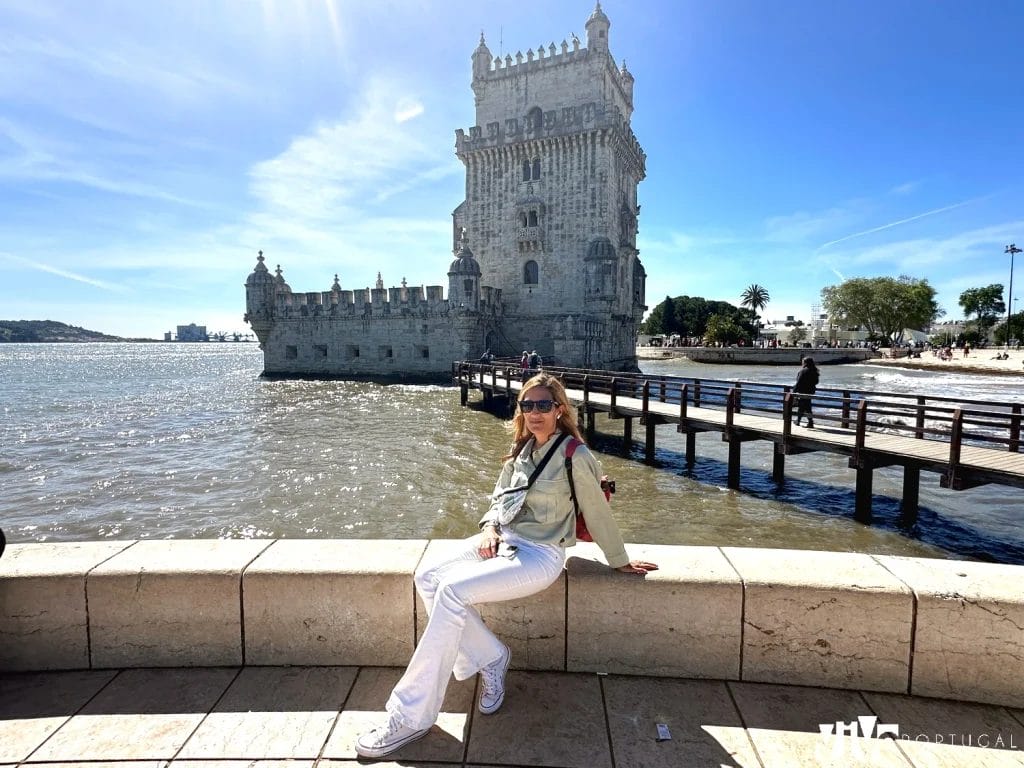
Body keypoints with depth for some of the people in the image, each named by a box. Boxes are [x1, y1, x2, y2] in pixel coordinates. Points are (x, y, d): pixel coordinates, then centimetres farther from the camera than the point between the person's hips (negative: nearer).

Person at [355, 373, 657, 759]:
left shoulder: (576, 456, -10)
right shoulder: (522, 448, 11)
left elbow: (598, 514, -2)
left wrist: (620, 561, 9)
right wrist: (489, 527, -3)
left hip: (538, 556, -7)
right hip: (501, 540, 8)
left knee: (452, 591, -25)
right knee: (427, 578, -12)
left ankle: (411, 717, -12)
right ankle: (490, 658, 6)